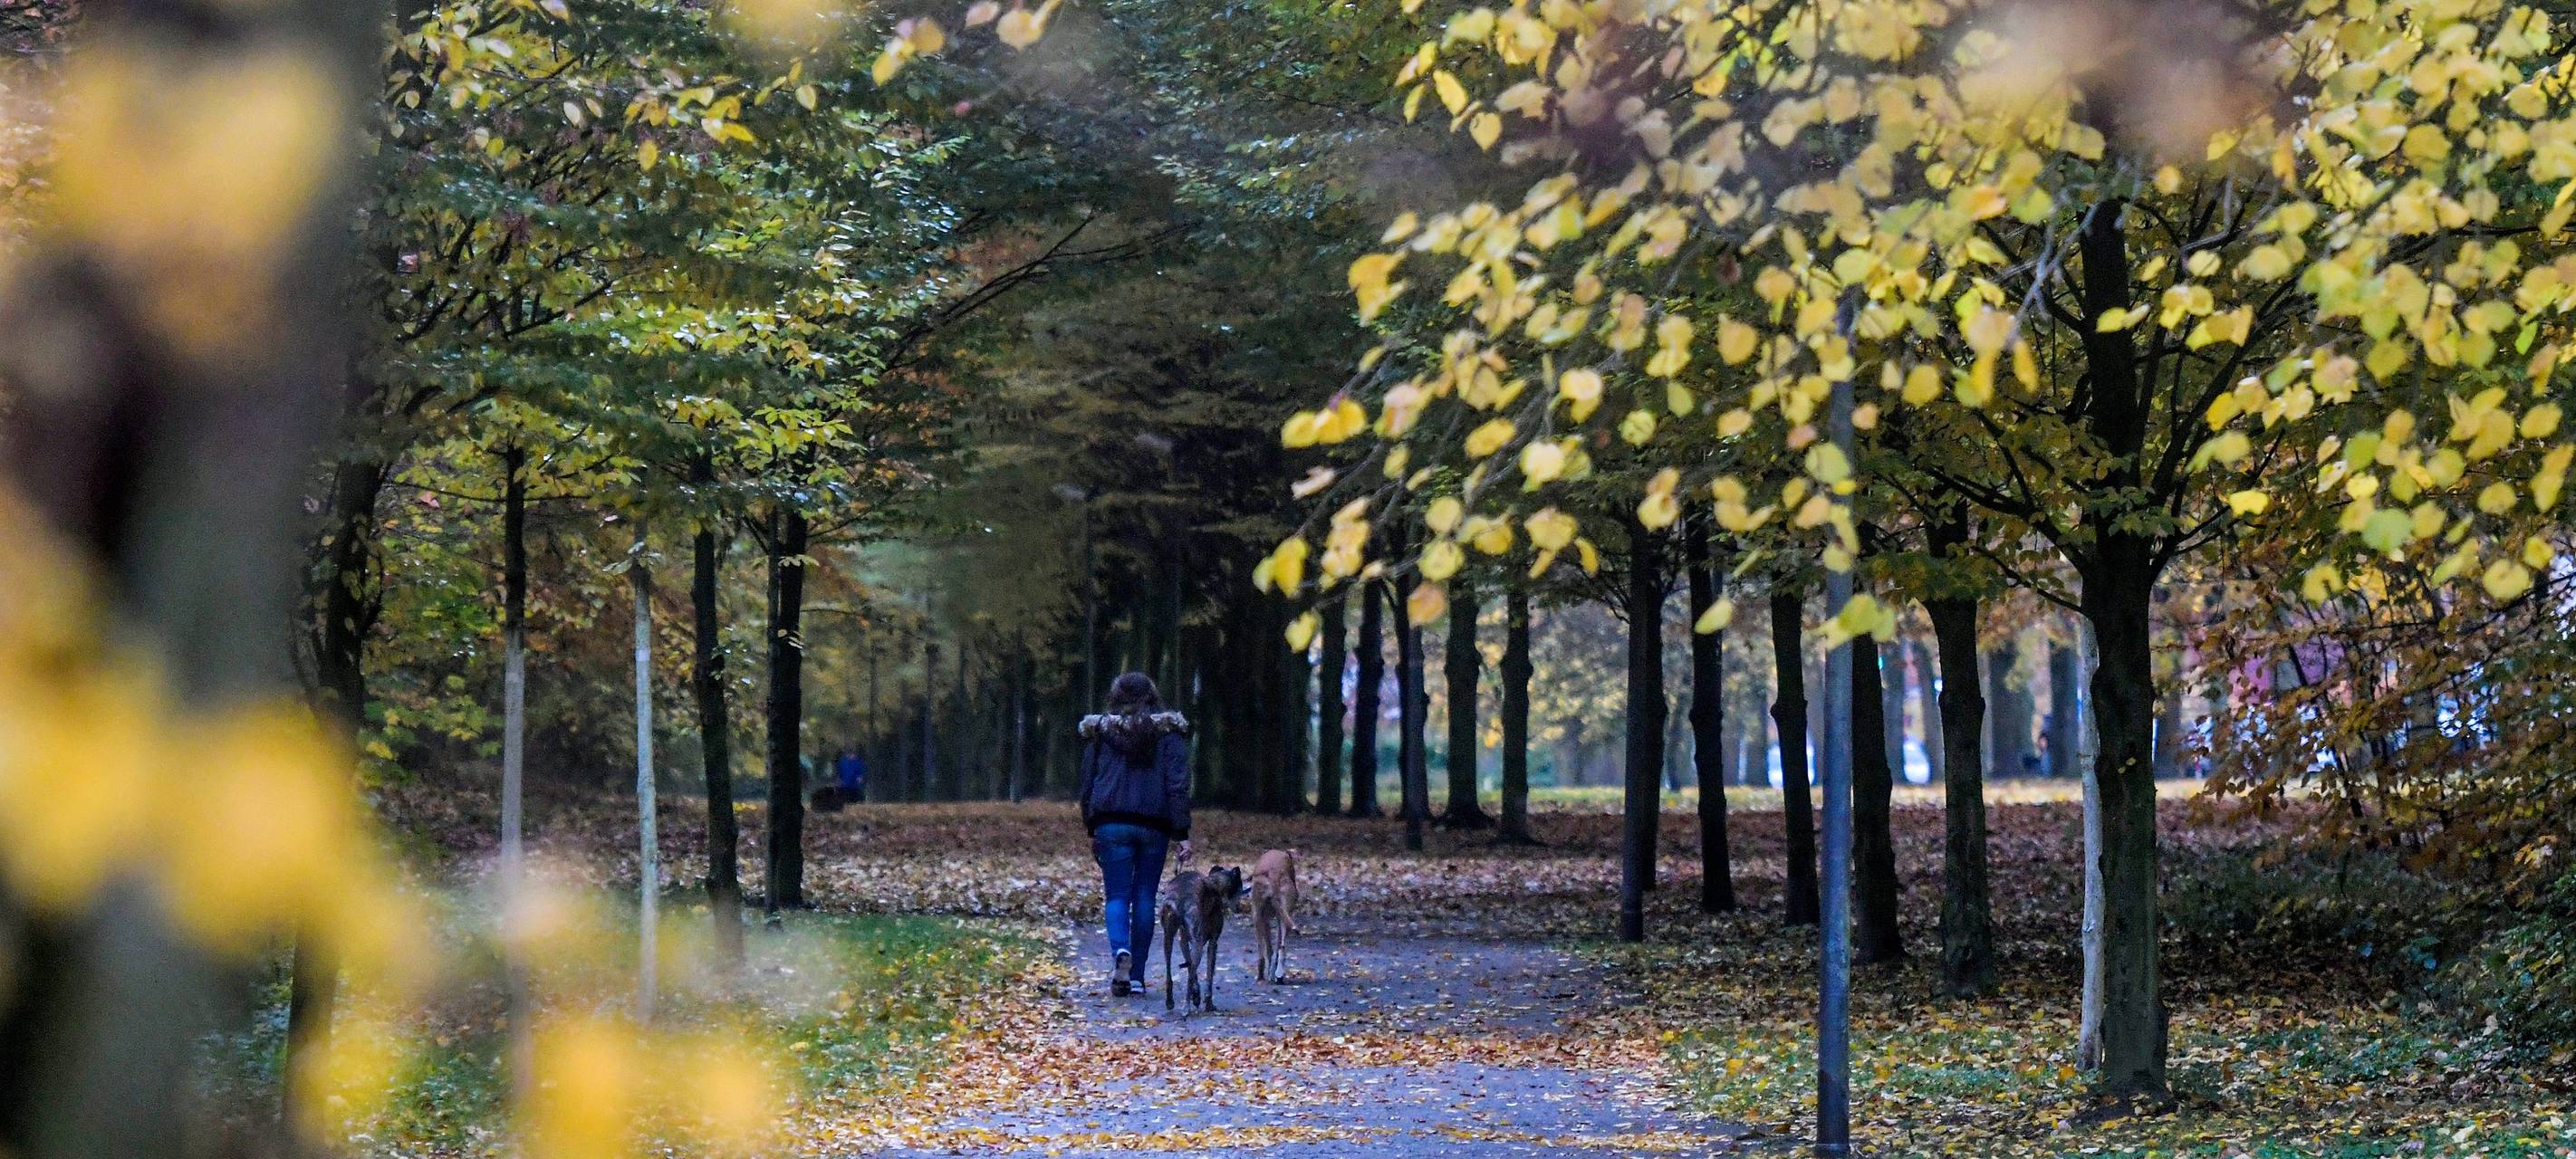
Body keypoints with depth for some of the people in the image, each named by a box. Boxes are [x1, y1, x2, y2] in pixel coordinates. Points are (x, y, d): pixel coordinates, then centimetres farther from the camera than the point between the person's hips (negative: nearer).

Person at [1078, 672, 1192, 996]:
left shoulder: (1099, 731, 5)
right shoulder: (1169, 732, 1)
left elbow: (1088, 783, 10)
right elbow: (1178, 784, -5)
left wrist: (1091, 831, 18)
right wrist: (1182, 834, -4)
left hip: (1112, 823, 0)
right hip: (1154, 824, 0)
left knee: (1117, 895, 2)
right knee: (1145, 896, 8)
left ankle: (1120, 950, -28)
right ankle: (1137, 977, 8)